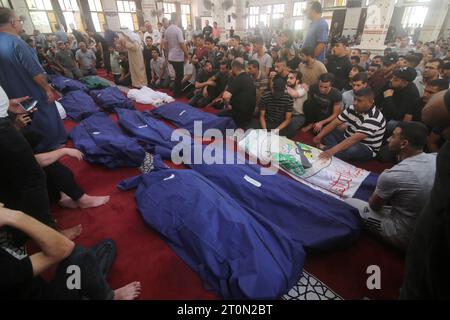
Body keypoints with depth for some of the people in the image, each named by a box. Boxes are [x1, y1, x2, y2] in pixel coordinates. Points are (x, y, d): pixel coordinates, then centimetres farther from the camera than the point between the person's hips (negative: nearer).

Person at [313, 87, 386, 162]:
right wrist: (319, 136, -14)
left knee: (347, 151, -41)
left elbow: (355, 138, -38)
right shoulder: (352, 108, -2)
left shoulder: (374, 118, -26)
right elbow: (335, 123, -1)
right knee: (327, 132, -6)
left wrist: (333, 150, -48)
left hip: (366, 148, -8)